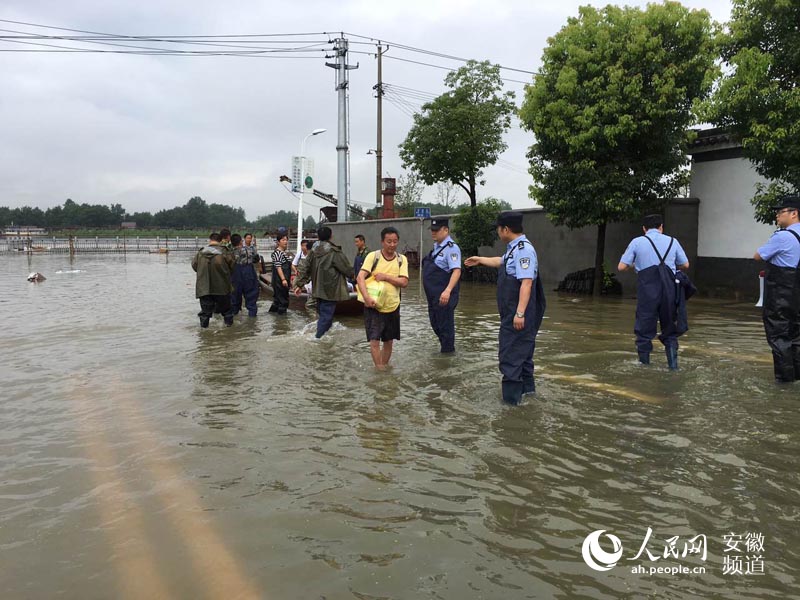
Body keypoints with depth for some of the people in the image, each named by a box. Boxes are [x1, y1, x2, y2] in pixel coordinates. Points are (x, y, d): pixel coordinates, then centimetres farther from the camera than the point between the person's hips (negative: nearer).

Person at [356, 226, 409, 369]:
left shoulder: (401, 259, 2)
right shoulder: (373, 256, -6)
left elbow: (404, 282, -8)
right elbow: (360, 277, -16)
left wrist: (385, 276, -18)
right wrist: (367, 297, -29)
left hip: (392, 307, 4)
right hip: (373, 306, -3)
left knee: (389, 342, 14)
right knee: (374, 341, -9)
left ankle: (384, 368, 31)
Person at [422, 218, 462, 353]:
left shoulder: (451, 248, -16)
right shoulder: (436, 246, 12)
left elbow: (456, 271, -27)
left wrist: (448, 291, -38)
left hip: (443, 296, -9)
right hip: (433, 296, 9)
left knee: (445, 326, 2)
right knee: (435, 324, 19)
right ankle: (446, 348, 34)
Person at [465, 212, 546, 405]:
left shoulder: (523, 249, -20)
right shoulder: (513, 248, 12)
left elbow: (526, 282, -27)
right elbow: (502, 262, 35)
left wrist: (520, 313, -31)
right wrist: (480, 260, 47)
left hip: (518, 314, -10)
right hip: (512, 312, 10)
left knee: (510, 353, -6)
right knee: (521, 350, 20)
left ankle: (511, 395, 1)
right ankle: (527, 386, 34)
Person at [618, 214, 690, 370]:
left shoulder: (637, 242, 2)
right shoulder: (672, 241, 9)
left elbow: (621, 267, -1)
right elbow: (685, 265, 17)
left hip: (647, 290, -2)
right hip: (669, 288, 2)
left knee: (644, 329, 7)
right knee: (670, 328, 14)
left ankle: (644, 364, 8)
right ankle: (673, 363, 10)